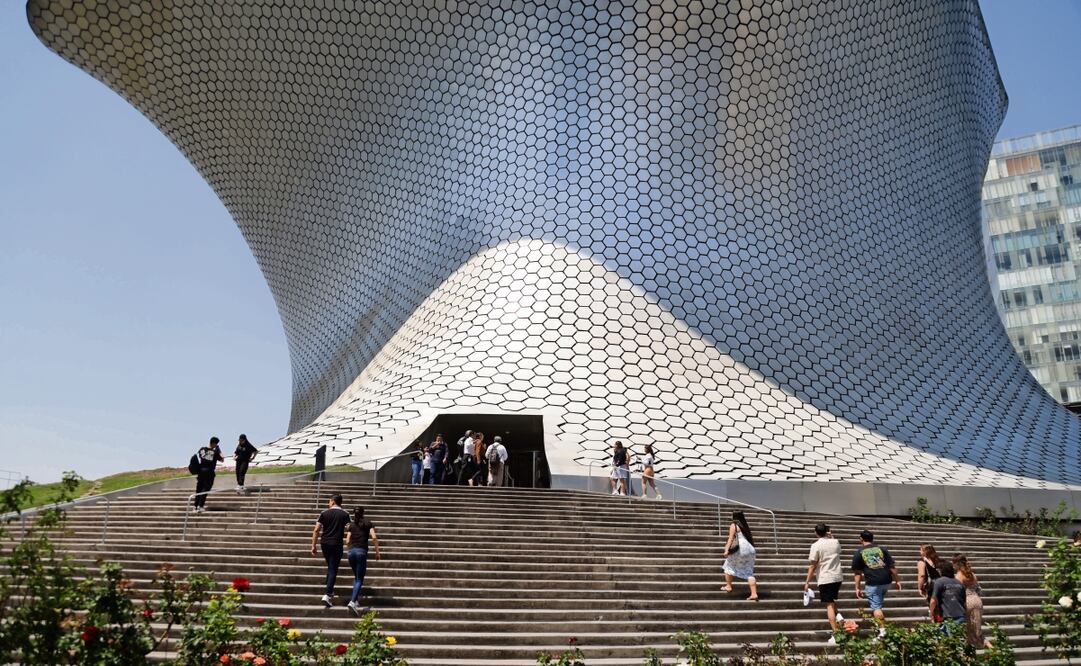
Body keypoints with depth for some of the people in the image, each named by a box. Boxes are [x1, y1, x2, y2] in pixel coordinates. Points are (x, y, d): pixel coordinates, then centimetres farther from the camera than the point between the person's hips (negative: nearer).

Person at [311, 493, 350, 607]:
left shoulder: (324, 513, 2)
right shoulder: (345, 514, -1)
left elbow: (316, 530, -1)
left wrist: (313, 545, 4)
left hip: (324, 543, 3)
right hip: (336, 544, -3)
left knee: (330, 567, 22)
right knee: (333, 570, -2)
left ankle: (329, 591, 31)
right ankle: (326, 595, -14)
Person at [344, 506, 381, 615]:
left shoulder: (351, 525, 12)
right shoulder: (368, 523, 7)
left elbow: (347, 542, 7)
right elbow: (374, 537, -5)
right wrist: (377, 552, 1)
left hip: (351, 552, 3)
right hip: (362, 552, -3)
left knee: (356, 577, 21)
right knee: (360, 579, -2)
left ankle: (356, 599, 16)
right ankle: (352, 602, -20)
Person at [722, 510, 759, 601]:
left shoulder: (734, 525, -5)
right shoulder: (745, 526, 18)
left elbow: (731, 538, -15)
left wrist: (727, 550, -20)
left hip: (739, 549, -7)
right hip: (750, 549, 7)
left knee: (729, 566, 16)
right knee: (749, 572, 3)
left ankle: (728, 586, 19)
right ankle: (754, 594, -6)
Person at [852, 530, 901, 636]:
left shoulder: (859, 553, 3)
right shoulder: (882, 549, 10)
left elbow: (857, 573, 3)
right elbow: (892, 566, 7)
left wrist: (857, 588, 7)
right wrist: (897, 580, 14)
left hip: (873, 583, -4)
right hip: (886, 581, 4)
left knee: (876, 607, 2)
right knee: (879, 603, 22)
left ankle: (882, 630, -6)